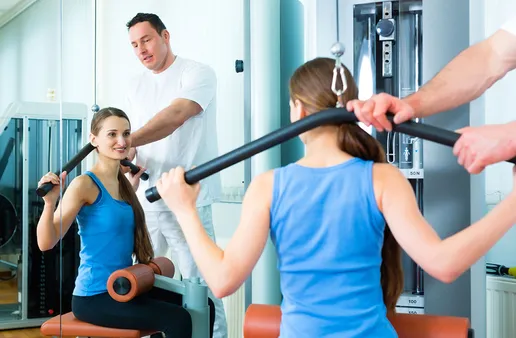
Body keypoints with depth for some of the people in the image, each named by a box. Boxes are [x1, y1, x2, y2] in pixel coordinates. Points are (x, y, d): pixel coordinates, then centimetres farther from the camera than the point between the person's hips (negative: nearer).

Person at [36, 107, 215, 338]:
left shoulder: (122, 182, 8)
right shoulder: (84, 184, -15)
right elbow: (46, 243, -18)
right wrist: (50, 203, -33)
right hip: (94, 297, -8)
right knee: (178, 319, -23)